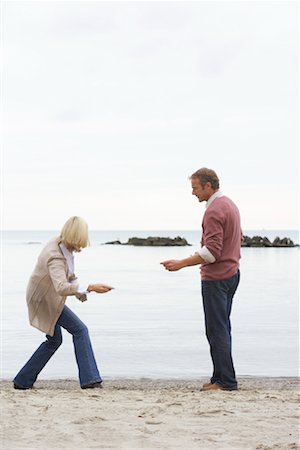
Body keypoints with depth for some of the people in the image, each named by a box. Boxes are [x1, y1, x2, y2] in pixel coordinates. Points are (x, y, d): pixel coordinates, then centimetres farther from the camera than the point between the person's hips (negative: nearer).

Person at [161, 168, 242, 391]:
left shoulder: (214, 211, -18)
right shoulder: (230, 204, 14)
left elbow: (212, 250, -24)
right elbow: (238, 237, 24)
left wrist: (182, 263, -22)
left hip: (216, 278, -10)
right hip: (231, 273, 10)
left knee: (217, 330, -6)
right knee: (222, 328, 13)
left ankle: (226, 381, -4)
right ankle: (221, 377, 16)